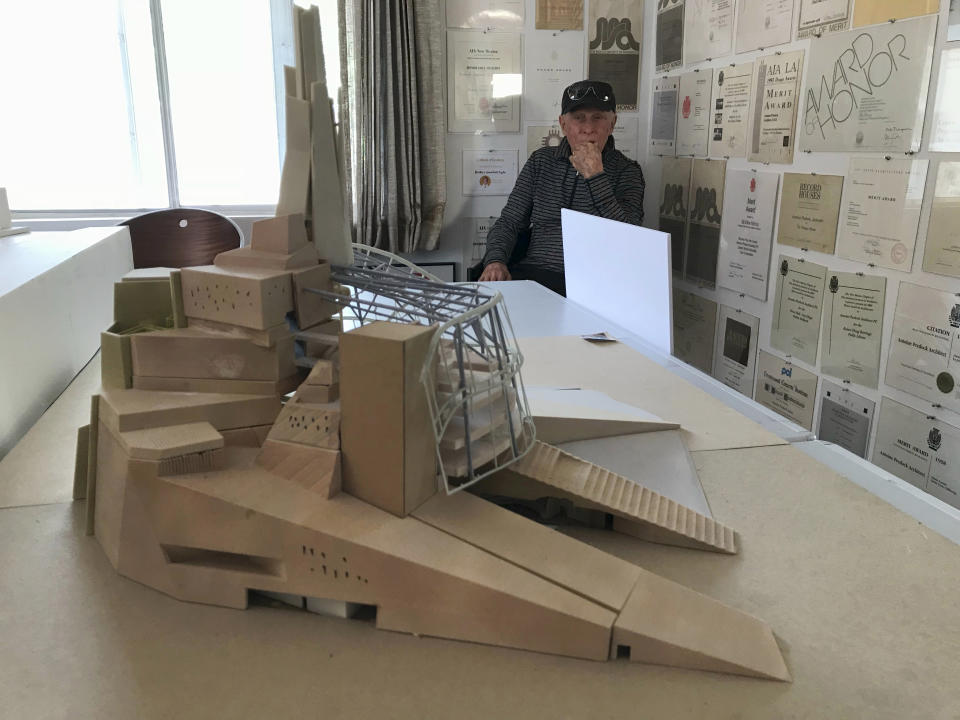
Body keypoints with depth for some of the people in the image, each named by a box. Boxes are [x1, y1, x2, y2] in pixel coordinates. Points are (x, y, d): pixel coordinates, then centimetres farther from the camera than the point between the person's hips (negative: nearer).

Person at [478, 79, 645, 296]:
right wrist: (495, 260, -8)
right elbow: (508, 223, 14)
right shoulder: (541, 161, 15)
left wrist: (595, 176, -14)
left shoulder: (626, 171, 6)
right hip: (535, 274, 2)